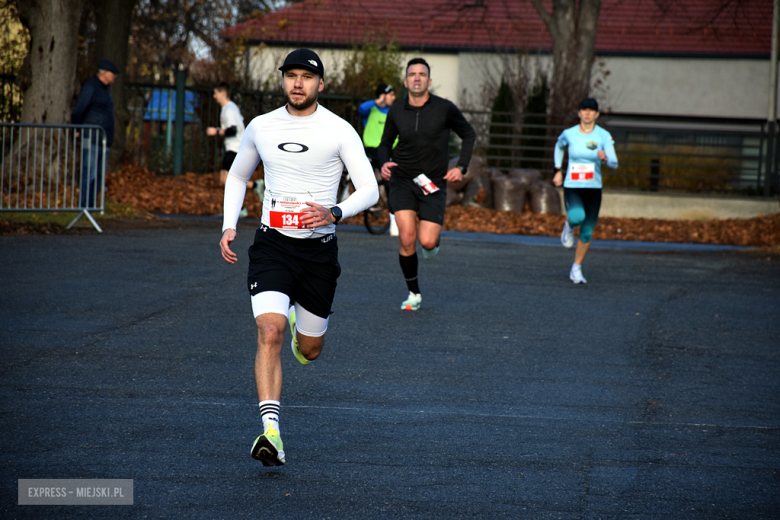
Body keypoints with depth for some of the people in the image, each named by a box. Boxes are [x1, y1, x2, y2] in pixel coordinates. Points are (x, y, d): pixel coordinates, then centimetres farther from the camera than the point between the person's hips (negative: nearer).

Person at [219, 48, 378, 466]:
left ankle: (301, 325, 51)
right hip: (272, 245, 0)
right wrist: (229, 226, 6)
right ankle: (271, 432, -27)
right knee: (270, 332, -21)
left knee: (309, 349, 12)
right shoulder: (261, 127, 3)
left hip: (319, 248, 0)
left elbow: (369, 190, -6)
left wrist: (333, 213, -24)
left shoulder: (339, 131, -5)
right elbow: (237, 176, 20)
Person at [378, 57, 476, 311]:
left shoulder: (444, 108, -6)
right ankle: (414, 293, 1)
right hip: (402, 181, 1)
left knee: (427, 242, -13)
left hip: (433, 184, -1)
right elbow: (385, 144, 15)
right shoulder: (396, 112, 0)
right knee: (407, 237, -16)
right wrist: (384, 163, -7)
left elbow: (468, 135, 8)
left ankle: (433, 238, 28)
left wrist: (461, 167, -3)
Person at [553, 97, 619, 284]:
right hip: (572, 187, -1)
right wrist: (558, 171, 15)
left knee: (587, 233, 6)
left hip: (593, 188, 1)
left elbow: (614, 163, -14)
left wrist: (605, 157, -36)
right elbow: (559, 146, 20)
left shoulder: (604, 136, -6)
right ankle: (569, 224, 6)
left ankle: (576, 269, 27)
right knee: (577, 217, -32)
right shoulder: (569, 134, -3)